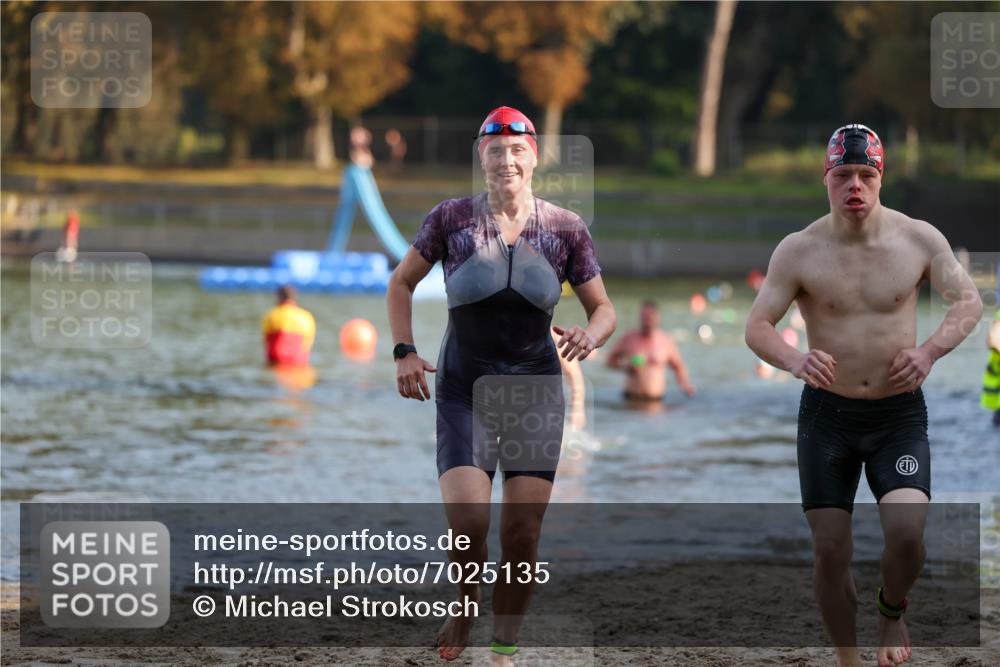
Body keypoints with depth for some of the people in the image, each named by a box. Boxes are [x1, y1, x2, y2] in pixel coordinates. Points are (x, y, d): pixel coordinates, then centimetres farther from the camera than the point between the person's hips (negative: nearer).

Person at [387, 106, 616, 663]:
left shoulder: (566, 229, 1)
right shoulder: (452, 219, -2)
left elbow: (604, 309, 8)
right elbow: (402, 283, 11)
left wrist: (590, 336, -15)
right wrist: (405, 352, -2)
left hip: (536, 387, 1)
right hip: (465, 388, -1)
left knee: (522, 534, -1)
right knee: (467, 519, -17)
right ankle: (464, 609, 13)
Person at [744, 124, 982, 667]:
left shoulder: (919, 239, -5)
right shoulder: (799, 251, -8)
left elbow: (969, 301, 3)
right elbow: (756, 327, -7)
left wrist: (931, 349, -16)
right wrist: (795, 361, -29)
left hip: (900, 413, 0)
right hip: (827, 414, 0)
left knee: (906, 535, -18)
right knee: (830, 549, -2)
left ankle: (892, 612, 16)